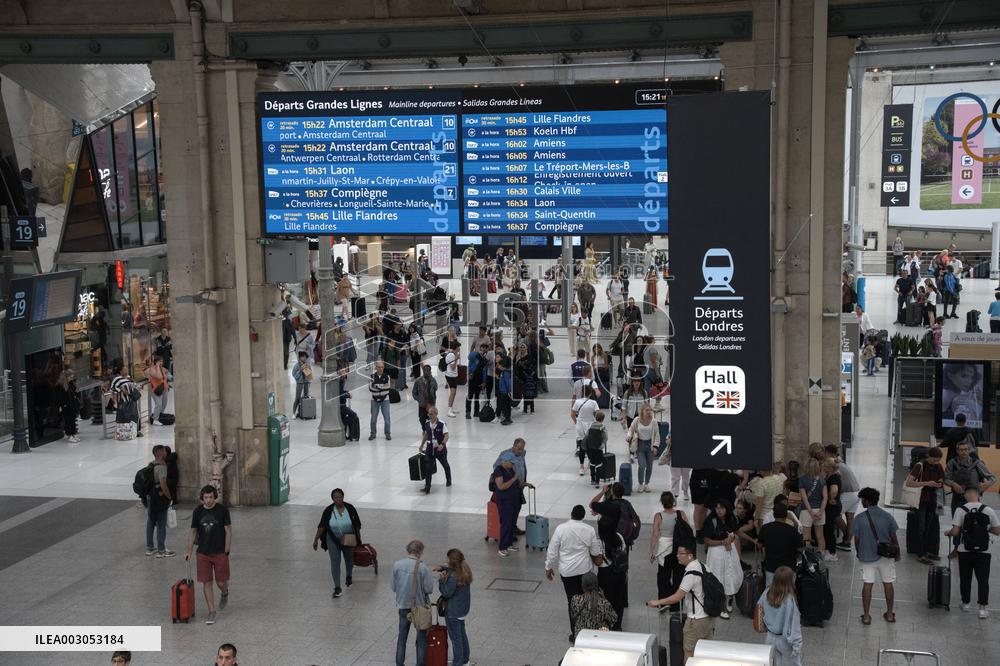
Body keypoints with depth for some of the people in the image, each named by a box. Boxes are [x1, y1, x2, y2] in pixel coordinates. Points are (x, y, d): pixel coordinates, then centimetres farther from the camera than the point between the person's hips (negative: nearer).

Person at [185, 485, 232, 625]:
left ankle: (225, 593, 37)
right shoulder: (198, 511, 1)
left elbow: (228, 531, -5)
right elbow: (193, 532, 8)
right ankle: (211, 612, 8)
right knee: (207, 583, 0)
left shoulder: (222, 510, -8)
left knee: (221, 582, 2)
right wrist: (189, 551, 4)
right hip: (203, 554, 2)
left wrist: (226, 552, -9)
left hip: (220, 553, -2)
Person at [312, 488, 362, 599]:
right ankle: (337, 588, -11)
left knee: (349, 558, 21)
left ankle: (348, 577, 49)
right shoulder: (328, 511, -13)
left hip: (348, 540, 2)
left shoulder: (350, 508, -12)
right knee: (335, 561, -11)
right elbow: (321, 526, -8)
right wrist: (316, 539, -8)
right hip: (333, 540, -1)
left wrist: (358, 538, 2)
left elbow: (357, 524, -2)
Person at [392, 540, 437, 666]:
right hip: (420, 606, -3)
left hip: (403, 605, 3)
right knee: (421, 639, 13)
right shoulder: (423, 568, -21)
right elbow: (429, 589, -16)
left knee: (402, 637, 18)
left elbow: (394, 587, -3)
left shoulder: (397, 565, -11)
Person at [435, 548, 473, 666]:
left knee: (455, 638, 4)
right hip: (463, 608, 9)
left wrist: (442, 579, -13)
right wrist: (441, 568, 0)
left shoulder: (453, 577, -29)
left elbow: (447, 593, -22)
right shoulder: (464, 570, -2)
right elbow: (451, 570, 16)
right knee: (462, 633, 24)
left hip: (453, 611, -9)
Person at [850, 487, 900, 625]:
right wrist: (897, 553, 11)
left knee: (867, 584, 4)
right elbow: (893, 537, -3)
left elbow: (856, 540, -7)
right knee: (888, 583, 14)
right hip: (886, 556, 2)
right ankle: (889, 614, 24)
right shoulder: (887, 516, -7)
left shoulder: (860, 519, -12)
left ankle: (866, 616, 7)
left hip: (867, 556, -1)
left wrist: (859, 553, 12)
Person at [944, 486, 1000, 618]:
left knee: (965, 579, 14)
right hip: (983, 551, 0)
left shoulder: (961, 510, -9)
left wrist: (948, 533, 7)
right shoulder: (989, 510, -5)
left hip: (965, 551, 0)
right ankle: (982, 608, 1)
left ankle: (966, 603, 26)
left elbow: (955, 532, -14)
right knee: (983, 580, 5)